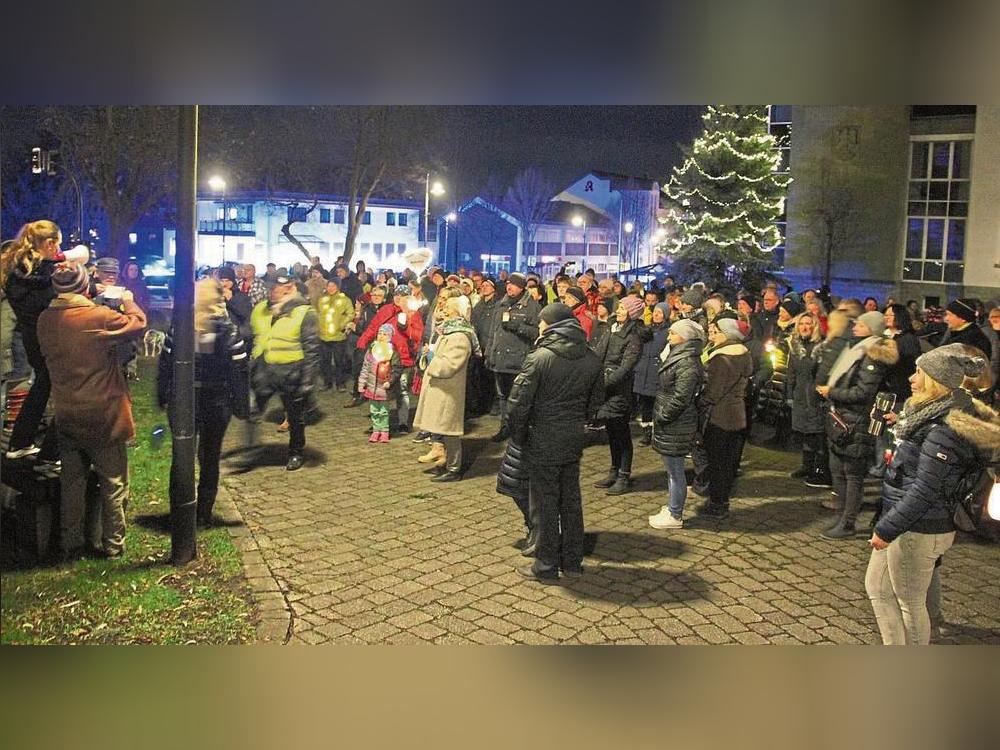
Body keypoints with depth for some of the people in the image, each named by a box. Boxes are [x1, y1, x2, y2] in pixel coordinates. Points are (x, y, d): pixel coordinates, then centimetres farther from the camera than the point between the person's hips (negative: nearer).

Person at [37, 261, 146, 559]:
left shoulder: (45, 320, -3)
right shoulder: (99, 317, -21)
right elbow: (138, 323, -8)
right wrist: (128, 300, 9)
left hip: (66, 417, 5)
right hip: (102, 416, -5)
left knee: (72, 482, 16)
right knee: (113, 483, 10)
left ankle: (71, 544, 25)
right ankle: (112, 544, 19)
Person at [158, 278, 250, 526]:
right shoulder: (229, 330, -9)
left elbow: (165, 364, -5)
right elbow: (240, 370, -11)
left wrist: (163, 397, 2)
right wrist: (241, 405, -5)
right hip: (217, 402, 0)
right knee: (210, 457, 13)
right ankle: (204, 514, 20)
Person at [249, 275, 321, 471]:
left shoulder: (303, 313, -11)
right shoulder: (260, 310, 5)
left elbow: (312, 349, -11)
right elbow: (253, 339, 16)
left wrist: (307, 380, -14)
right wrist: (250, 368, 13)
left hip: (291, 371, -4)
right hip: (264, 368, 4)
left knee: (295, 416, 12)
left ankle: (296, 453, 31)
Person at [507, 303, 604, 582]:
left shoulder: (540, 357, -17)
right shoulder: (591, 359, 1)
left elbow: (520, 401, -16)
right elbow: (596, 399, 9)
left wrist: (518, 437, -3)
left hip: (543, 441, -6)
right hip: (574, 439, 6)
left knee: (545, 504, 5)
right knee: (571, 500, 16)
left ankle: (546, 565, 15)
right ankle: (572, 561, 26)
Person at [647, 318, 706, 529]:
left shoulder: (688, 363, -20)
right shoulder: (678, 357, 13)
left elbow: (680, 398, -24)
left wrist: (661, 416, -16)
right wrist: (659, 416, 13)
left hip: (676, 426, -10)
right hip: (670, 424, 10)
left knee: (675, 470, 1)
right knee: (672, 469, 20)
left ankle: (675, 516, 11)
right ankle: (673, 506, 32)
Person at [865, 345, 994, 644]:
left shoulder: (943, 431, -24)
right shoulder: (936, 414, 9)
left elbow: (924, 491, -24)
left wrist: (887, 529, -20)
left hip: (918, 532, -10)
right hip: (905, 523, 10)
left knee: (910, 603, 7)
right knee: (877, 587, 19)